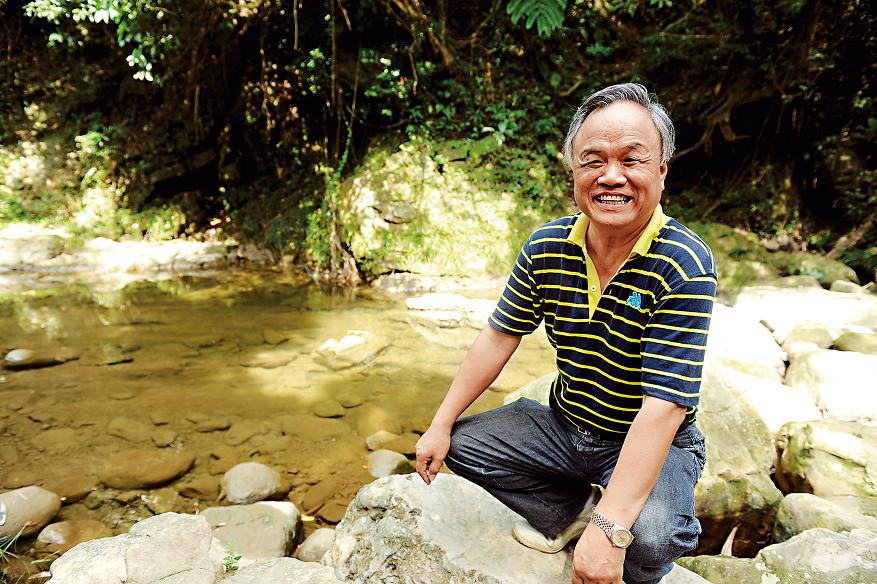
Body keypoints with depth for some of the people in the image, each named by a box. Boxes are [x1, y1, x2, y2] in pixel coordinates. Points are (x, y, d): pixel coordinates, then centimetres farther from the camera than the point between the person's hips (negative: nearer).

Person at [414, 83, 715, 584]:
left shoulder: (685, 267, -24)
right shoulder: (546, 247, -9)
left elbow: (663, 406, -29)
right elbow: (500, 337, 0)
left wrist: (609, 528, -34)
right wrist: (441, 425, 0)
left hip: (653, 444, -4)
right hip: (564, 425, 5)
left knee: (650, 540, -32)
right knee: (458, 444, -1)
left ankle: (596, 514, 3)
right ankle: (575, 509, 8)